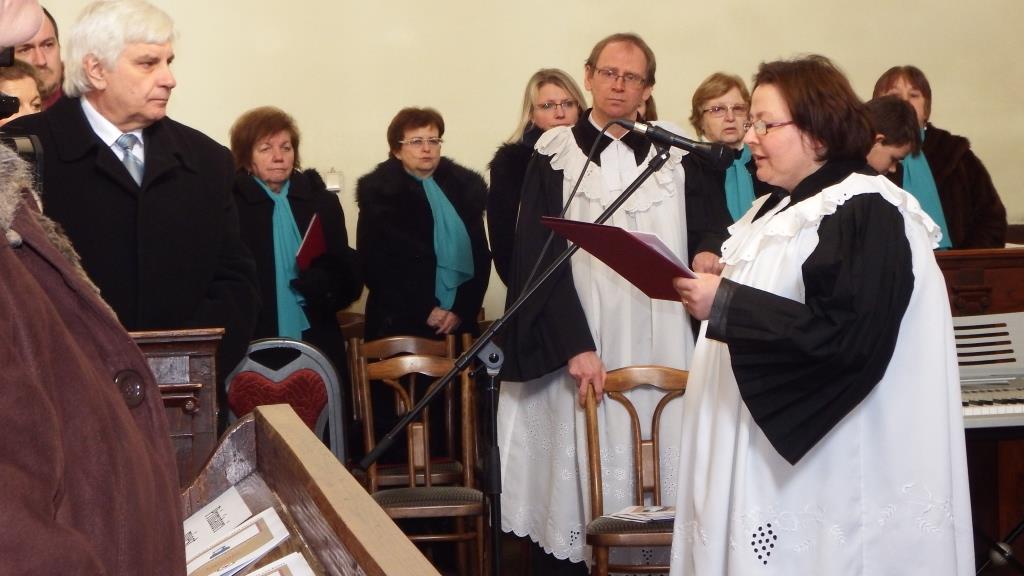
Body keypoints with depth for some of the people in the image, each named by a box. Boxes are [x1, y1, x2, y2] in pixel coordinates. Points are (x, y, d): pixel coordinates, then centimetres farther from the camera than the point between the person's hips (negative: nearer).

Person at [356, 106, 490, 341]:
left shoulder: (465, 185, 11)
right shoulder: (379, 193, 2)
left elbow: (480, 254, 7)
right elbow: (374, 265, -4)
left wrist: (462, 309, -6)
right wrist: (425, 311, -10)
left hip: (458, 324, 3)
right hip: (401, 328, -3)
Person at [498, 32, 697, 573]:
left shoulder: (671, 162, 12)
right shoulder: (554, 157, 1)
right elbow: (539, 259, -7)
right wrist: (574, 345, -16)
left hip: (657, 346, 3)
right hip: (578, 348, -3)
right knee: (575, 484, -4)